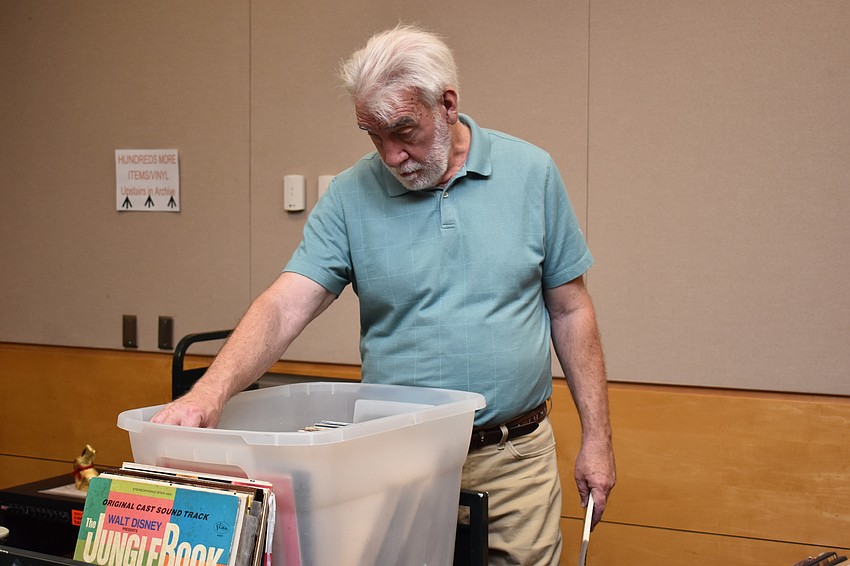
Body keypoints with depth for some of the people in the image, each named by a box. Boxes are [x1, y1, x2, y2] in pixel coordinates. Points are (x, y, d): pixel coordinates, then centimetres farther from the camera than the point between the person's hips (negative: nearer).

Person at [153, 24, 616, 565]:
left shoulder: (532, 174, -1)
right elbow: (284, 306, -13)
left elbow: (570, 310, 4)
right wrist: (210, 393, -30)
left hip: (517, 459, 1)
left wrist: (597, 436, 2)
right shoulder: (351, 196, -4)